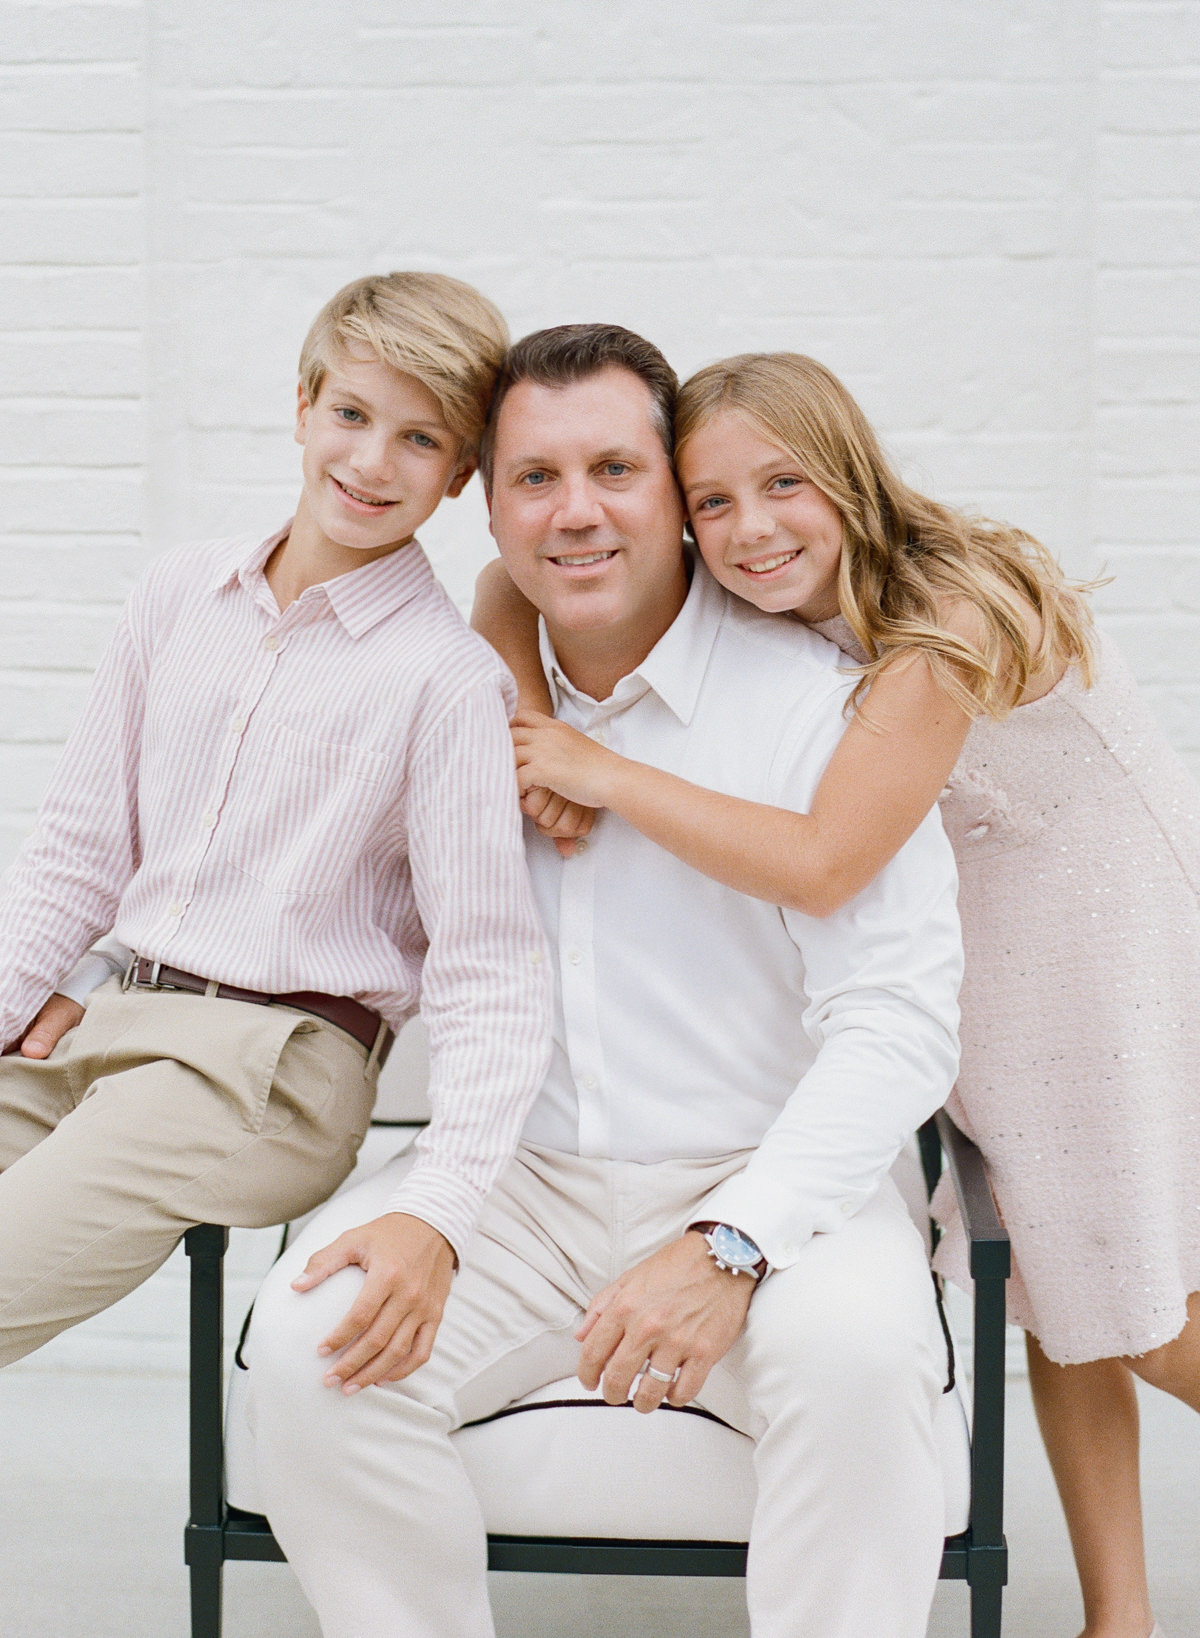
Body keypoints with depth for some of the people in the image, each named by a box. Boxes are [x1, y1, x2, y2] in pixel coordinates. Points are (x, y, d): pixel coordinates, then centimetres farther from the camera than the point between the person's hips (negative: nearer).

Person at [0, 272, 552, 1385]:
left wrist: (435, 1213, -23)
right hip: (111, 1023, 6)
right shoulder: (177, 597, 11)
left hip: (273, 1067, -6)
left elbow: (487, 977, -11)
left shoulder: (448, 680, -7)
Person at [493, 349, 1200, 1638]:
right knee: (1059, 1310, 12)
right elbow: (512, 584, -6)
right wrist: (536, 735, -23)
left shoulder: (945, 622, -31)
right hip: (982, 967, 6)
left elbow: (823, 868, -38)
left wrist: (602, 772, -33)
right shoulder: (757, 619, -10)